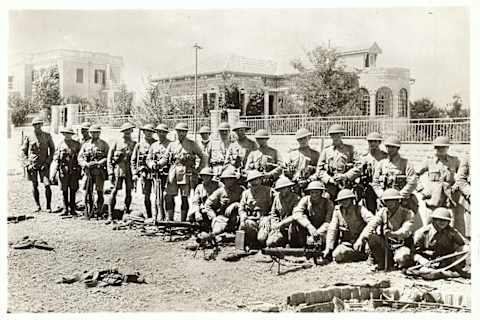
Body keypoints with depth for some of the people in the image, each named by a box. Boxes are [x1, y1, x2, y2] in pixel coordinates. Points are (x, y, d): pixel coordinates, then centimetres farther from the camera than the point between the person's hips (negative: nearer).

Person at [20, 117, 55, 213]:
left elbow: (52, 150, 6)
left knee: (47, 185, -11)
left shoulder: (47, 136, 1)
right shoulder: (28, 137, 2)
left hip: (44, 165, -1)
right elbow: (22, 151, 7)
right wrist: (27, 164, -4)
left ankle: (49, 206, 0)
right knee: (34, 186, 7)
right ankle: (38, 206, 21)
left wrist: (47, 162, -4)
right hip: (32, 164, 1)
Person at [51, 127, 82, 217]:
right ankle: (65, 209, 12)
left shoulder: (77, 144, 6)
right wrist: (53, 173, -3)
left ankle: (72, 209, 12)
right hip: (63, 171, 1)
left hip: (74, 171, 0)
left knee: (73, 190, 3)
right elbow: (56, 159, 4)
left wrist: (80, 171, 3)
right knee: (64, 191, 4)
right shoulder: (60, 145, 6)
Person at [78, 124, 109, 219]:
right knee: (88, 192, -3)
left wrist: (97, 163, -15)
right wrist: (86, 164, -11)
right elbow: (80, 157, 8)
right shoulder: (86, 144, 13)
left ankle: (99, 211, 13)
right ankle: (88, 212, 1)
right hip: (88, 171, 2)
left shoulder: (104, 144, 6)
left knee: (99, 192, 2)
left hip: (100, 171, -2)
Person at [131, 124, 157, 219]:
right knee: (146, 196, 2)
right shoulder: (139, 145, 9)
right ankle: (148, 217, 11)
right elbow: (133, 160, 9)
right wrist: (134, 174, 2)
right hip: (144, 173, 1)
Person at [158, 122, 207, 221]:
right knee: (169, 196, -4)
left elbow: (203, 157, 9)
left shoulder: (192, 144, 5)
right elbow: (165, 158, 10)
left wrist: (198, 170, 2)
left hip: (186, 173, -3)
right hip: (173, 172, 3)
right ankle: (170, 220, 5)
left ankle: (183, 221, 5)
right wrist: (158, 164, -10)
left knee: (184, 198, -2)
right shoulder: (172, 144, 14)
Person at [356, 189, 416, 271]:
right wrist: (361, 238, -28)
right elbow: (371, 225, -11)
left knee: (402, 258, -37)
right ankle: (382, 263, -5)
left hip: (402, 245, -5)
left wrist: (393, 234, -48)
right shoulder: (382, 212, 3)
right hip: (387, 245, 5)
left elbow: (406, 231, -27)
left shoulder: (408, 213, -9)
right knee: (370, 236, -19)